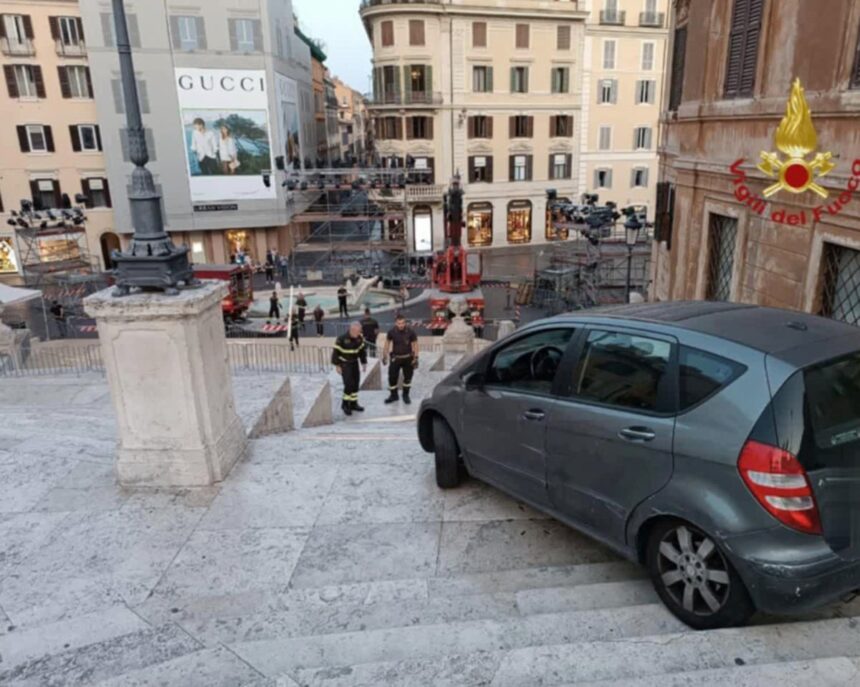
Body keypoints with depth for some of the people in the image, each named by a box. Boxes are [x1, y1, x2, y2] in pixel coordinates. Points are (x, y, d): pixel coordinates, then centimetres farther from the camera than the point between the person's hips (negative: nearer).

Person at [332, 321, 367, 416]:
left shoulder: (360, 338, -4)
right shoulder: (342, 339, -22)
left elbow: (362, 350, 9)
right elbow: (335, 352, -17)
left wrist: (364, 362, 10)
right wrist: (337, 365, -15)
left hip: (354, 363, 6)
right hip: (344, 364, -6)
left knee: (356, 383, 9)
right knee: (349, 383, -14)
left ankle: (353, 403, 23)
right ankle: (345, 404, 2)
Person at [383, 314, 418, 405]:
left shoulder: (410, 332, -15)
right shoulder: (392, 332, -11)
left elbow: (415, 344, -6)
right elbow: (387, 343, 5)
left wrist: (416, 358, -8)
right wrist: (384, 356, 7)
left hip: (408, 358, 0)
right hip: (395, 358, 1)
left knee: (408, 377, 9)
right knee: (392, 377, 1)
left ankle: (406, 395, 29)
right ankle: (393, 395, 20)